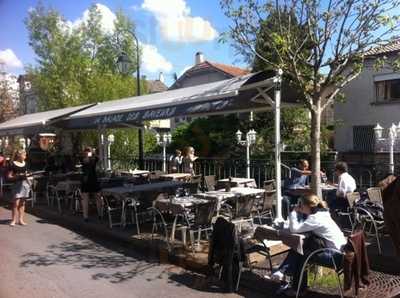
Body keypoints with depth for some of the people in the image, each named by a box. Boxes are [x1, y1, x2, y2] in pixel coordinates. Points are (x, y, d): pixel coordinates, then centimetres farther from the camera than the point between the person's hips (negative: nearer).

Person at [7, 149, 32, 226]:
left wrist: (26, 175, 7)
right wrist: (18, 176, -19)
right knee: (16, 203, -9)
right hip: (17, 184, -5)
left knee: (22, 203, 7)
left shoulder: (24, 163, 11)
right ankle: (13, 220, -2)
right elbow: (9, 177, -7)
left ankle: (21, 219, 11)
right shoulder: (13, 164, -6)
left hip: (25, 184, 5)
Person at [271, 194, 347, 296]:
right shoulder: (320, 214, 9)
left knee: (301, 253, 0)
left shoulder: (315, 218, -20)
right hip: (337, 250, 9)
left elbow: (294, 229, -24)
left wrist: (294, 212, -12)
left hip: (335, 255, -9)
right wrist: (297, 212, -2)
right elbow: (301, 227, 11)